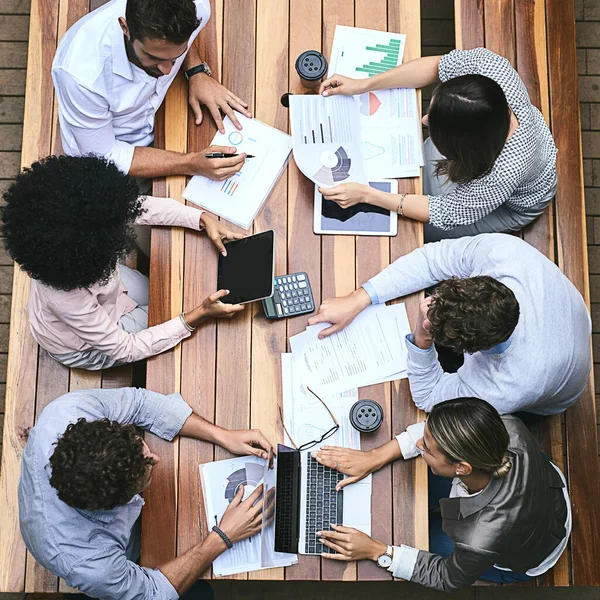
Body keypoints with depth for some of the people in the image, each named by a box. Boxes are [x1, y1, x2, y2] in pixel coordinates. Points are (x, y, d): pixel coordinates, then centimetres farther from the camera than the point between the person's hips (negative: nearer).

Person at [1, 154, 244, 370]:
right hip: (86, 348, -5)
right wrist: (199, 316, -38)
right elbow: (125, 349, -33)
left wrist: (204, 219, -26)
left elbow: (141, 206, -15)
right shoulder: (68, 299, -47)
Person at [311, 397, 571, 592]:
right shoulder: (509, 430, -38)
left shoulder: (481, 540, -47)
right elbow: (436, 430, -17)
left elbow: (447, 578, -22)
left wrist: (376, 551, -20)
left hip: (525, 557, -4)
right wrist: (375, 457, -20)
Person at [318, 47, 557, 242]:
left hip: (509, 206, -4)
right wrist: (363, 85, -21)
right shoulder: (489, 66, -38)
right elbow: (437, 65, -18)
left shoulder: (502, 175, -48)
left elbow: (446, 213, -30)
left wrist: (366, 194, -31)